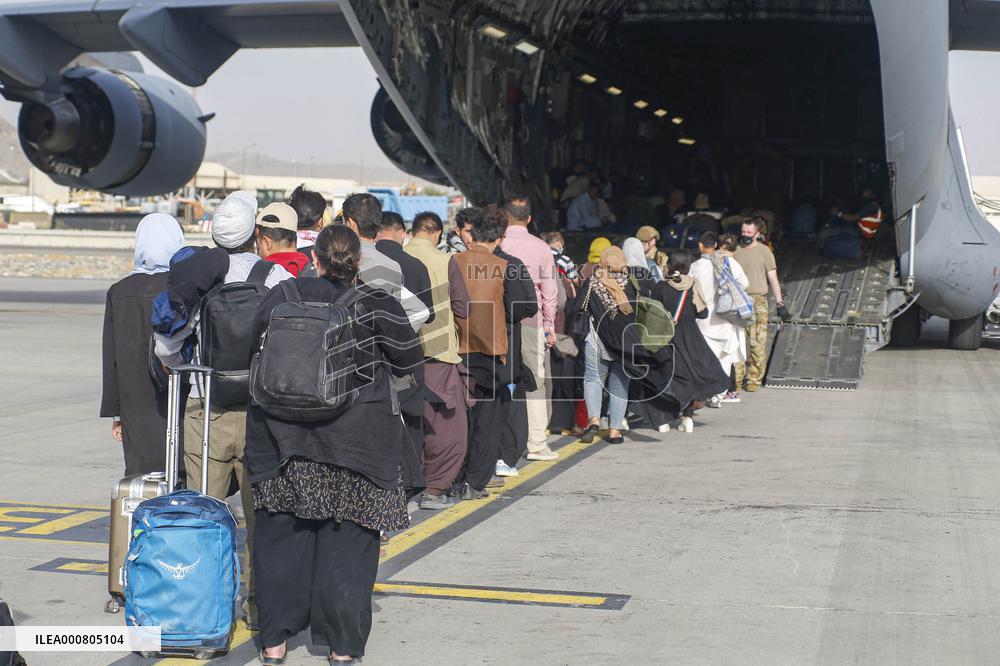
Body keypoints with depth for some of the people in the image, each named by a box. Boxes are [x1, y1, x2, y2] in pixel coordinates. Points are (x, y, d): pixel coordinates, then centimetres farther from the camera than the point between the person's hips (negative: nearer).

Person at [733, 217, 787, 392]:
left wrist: (779, 302, -3)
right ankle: (736, 379, 4)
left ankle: (754, 379, 3)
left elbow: (773, 278, 3)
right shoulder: (735, 250, 12)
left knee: (757, 343, -5)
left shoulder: (764, 251, 4)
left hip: (757, 301, -2)